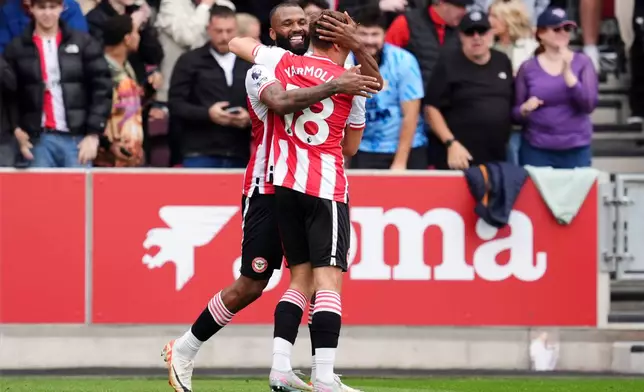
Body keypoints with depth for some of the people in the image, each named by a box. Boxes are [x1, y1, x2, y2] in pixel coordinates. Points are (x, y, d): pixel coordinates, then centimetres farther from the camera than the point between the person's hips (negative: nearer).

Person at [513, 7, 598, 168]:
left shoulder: (582, 62, 1)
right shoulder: (528, 68, 2)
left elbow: (589, 105, -9)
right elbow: (516, 114, 6)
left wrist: (567, 72, -17)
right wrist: (525, 109, -17)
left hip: (576, 149, 0)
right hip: (536, 149, 0)